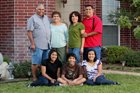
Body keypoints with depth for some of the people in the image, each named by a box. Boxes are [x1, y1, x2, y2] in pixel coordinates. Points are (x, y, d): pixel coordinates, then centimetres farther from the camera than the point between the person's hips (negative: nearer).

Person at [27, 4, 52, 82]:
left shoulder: (47, 18, 17)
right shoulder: (32, 19, -2)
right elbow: (29, 32, -8)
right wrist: (32, 43, -15)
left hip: (47, 45, 6)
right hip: (37, 45, -6)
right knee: (36, 63, -3)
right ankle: (35, 78, 3)